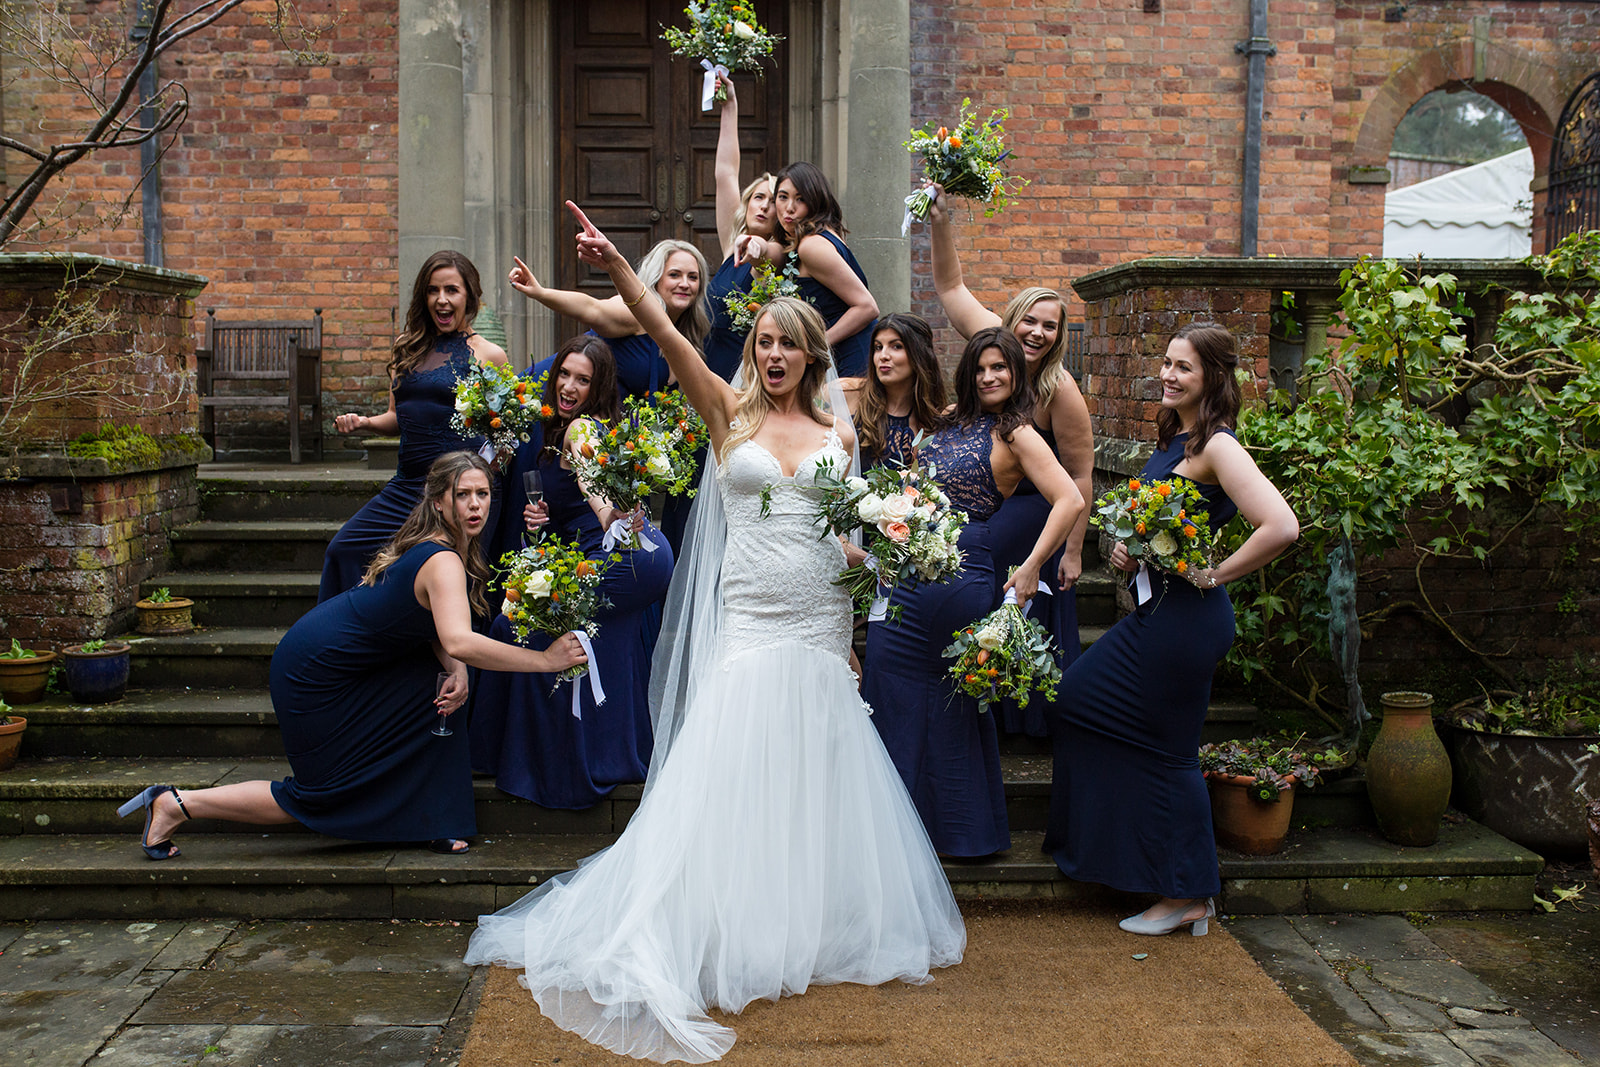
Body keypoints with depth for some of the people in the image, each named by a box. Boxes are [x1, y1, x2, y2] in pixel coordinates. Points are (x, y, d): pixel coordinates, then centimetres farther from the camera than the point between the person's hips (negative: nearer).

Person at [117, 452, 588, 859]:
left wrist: (455, 669, -13)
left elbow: (430, 624, 5)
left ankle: (432, 822, 11)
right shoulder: (443, 561, -28)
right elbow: (460, 642, -44)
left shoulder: (432, 546, 1)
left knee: (440, 688, 6)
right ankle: (177, 804, 13)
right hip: (314, 673, -9)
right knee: (324, 795, 5)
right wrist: (543, 659, -41)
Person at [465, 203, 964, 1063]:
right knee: (733, 781, -3)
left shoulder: (838, 433, 10)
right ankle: (735, 938, 11)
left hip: (821, 628, 3)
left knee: (818, 785, 9)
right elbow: (668, 339, -12)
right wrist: (618, 269, -24)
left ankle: (817, 930, 26)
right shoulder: (729, 413, 3)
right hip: (748, 624, -2)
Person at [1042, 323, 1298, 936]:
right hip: (1156, 610, 10)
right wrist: (1127, 547, 5)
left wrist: (1213, 576, -19)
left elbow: (1281, 527, -31)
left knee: (1166, 747, 1)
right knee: (1081, 702, 18)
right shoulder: (1175, 438, 10)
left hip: (1186, 619, -10)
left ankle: (1189, 896, 17)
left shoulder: (1217, 446, -18)